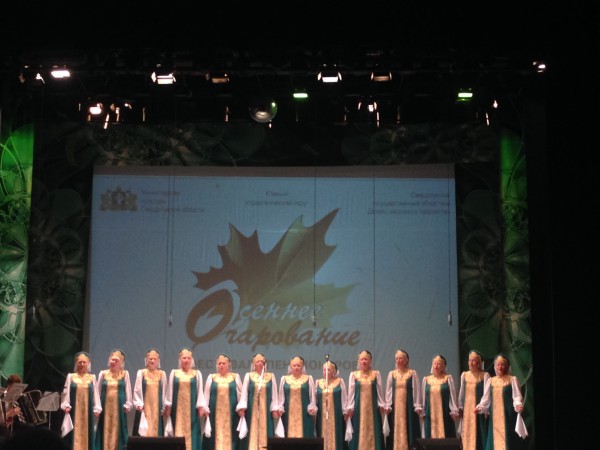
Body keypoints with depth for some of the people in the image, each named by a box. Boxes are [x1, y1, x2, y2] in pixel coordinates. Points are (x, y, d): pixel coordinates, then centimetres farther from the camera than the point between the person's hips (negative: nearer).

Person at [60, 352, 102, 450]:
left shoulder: (92, 377, 8)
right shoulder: (70, 376, 5)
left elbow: (95, 394, 8)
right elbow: (66, 392, 4)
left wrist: (97, 409, 2)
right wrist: (66, 405, -8)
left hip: (87, 410, 1)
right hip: (74, 410, -1)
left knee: (86, 434, 3)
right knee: (73, 434, -2)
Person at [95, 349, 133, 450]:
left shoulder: (125, 374, 4)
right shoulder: (103, 374, 7)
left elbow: (128, 391, 6)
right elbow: (98, 391, 9)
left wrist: (128, 405, 0)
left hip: (119, 408, -1)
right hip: (106, 407, 1)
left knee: (118, 433, 1)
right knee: (105, 433, 2)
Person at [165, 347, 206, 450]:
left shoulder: (197, 374, 6)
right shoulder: (174, 373, 7)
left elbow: (200, 391, 5)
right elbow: (170, 390, 7)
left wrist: (201, 406, -3)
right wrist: (168, 406, 2)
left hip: (192, 408, 0)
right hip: (177, 408, 0)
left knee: (191, 433, -2)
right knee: (178, 431, -2)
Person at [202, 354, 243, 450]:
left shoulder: (235, 377, 9)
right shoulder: (211, 377, 10)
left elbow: (241, 394, 7)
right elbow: (206, 395, 7)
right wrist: (206, 410, -2)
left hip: (231, 413, 0)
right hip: (215, 414, 1)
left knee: (231, 436, -3)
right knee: (216, 436, -3)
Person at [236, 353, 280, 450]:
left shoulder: (271, 376, 7)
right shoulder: (248, 376, 6)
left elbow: (274, 394, 5)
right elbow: (244, 393, 2)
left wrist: (275, 409, -1)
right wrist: (241, 408, -8)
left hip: (266, 410, 0)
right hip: (251, 409, 0)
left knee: (265, 433, -2)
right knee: (252, 433, -3)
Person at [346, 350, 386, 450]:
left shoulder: (376, 374, 6)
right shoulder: (353, 374, 5)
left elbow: (380, 390, 6)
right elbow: (351, 392, 5)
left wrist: (382, 405, 1)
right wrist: (350, 407, -1)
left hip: (373, 407, 0)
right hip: (358, 407, 0)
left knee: (373, 431, 0)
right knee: (359, 432, -1)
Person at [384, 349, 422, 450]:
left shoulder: (413, 373, 3)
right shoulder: (391, 374, 10)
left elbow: (416, 390, 0)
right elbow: (388, 391, 9)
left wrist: (417, 406, -6)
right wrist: (388, 406, 1)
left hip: (409, 406, -2)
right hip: (395, 406, 2)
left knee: (409, 430, -4)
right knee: (395, 430, 0)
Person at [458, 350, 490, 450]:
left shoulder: (484, 375, -3)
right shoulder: (464, 375, 10)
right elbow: (462, 391, 13)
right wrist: (460, 406, 9)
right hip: (467, 409, 4)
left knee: (479, 433, -5)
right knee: (467, 434, 4)